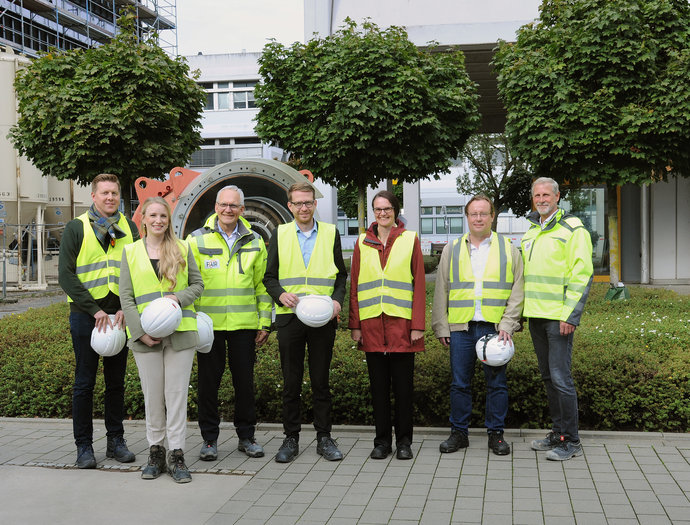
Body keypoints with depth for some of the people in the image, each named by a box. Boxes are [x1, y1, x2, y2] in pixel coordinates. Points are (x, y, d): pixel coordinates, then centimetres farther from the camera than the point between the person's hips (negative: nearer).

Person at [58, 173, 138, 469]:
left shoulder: (129, 228, 9)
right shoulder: (76, 228, 0)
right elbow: (66, 275, -6)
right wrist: (94, 310, -13)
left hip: (120, 314, 3)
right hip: (86, 315, -3)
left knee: (116, 381, 9)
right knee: (84, 382, 2)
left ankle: (116, 440, 20)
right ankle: (84, 446, 12)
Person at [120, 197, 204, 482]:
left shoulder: (182, 249, 8)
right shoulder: (130, 252, 8)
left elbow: (198, 284, 10)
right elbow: (126, 296, 4)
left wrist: (179, 297, -10)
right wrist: (140, 331, -7)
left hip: (180, 332, 0)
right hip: (146, 335, 0)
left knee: (177, 393, 0)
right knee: (152, 395, 5)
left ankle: (176, 455, 6)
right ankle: (155, 452, 17)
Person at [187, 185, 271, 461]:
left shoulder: (254, 242, 8)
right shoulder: (197, 240, 2)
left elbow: (262, 284, 11)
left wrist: (265, 322, 7)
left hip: (244, 324, 2)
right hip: (208, 323, -1)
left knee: (245, 381, 7)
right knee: (208, 382, 4)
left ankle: (246, 436, 22)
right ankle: (209, 439, 17)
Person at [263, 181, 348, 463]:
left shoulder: (330, 233, 8)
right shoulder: (280, 234, 8)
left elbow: (341, 274, 11)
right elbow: (269, 276, 8)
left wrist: (337, 300, -8)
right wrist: (280, 294, -12)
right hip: (289, 316, 0)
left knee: (321, 381, 6)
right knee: (291, 382, 6)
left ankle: (324, 438, 16)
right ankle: (291, 439, 16)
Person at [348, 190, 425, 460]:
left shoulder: (410, 240, 4)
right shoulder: (363, 243, 10)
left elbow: (419, 284, 0)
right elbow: (354, 285, 9)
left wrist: (417, 325, -6)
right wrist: (355, 325, 3)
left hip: (401, 322, -2)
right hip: (372, 324, 2)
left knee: (403, 384, 4)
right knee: (378, 384, 8)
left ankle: (404, 441, 16)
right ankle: (382, 441, 18)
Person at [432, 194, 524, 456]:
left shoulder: (508, 249, 8)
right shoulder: (452, 250, 11)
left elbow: (517, 290, 4)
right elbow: (441, 291, 11)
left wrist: (507, 324, -7)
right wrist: (441, 326, 5)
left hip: (495, 327, -1)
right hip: (460, 328, 1)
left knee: (497, 382, 4)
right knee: (459, 383, 5)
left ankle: (496, 434, 17)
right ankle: (459, 432, 17)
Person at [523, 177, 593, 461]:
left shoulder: (573, 229, -7)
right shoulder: (531, 231, 16)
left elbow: (582, 275, -13)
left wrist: (570, 315, -18)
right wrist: (519, 312, 18)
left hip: (559, 317, -8)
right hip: (536, 316, 8)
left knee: (560, 376, -7)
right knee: (548, 376, 13)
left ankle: (571, 441, 2)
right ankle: (558, 432, 23)